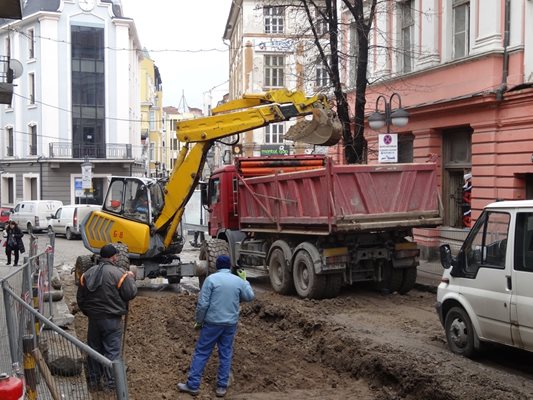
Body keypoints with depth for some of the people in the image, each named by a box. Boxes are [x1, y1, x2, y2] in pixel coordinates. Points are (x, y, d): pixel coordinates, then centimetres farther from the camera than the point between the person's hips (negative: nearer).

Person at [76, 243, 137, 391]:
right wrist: (131, 278, 6)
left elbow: (80, 298, 8)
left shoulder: (87, 273, 4)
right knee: (112, 351, 3)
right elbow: (131, 294, -11)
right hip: (112, 319, -5)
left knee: (94, 349, 15)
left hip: (93, 318, 5)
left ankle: (93, 381, 24)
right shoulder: (119, 273, -14)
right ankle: (110, 383, 4)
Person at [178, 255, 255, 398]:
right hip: (231, 323, 3)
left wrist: (199, 321, 0)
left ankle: (193, 385, 7)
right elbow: (250, 296, 17)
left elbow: (202, 303, -12)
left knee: (201, 353, 5)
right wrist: (244, 280, 26)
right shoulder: (238, 281, 2)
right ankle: (222, 386, 15)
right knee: (226, 354, 12)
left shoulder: (211, 278, -9)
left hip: (212, 322, -3)